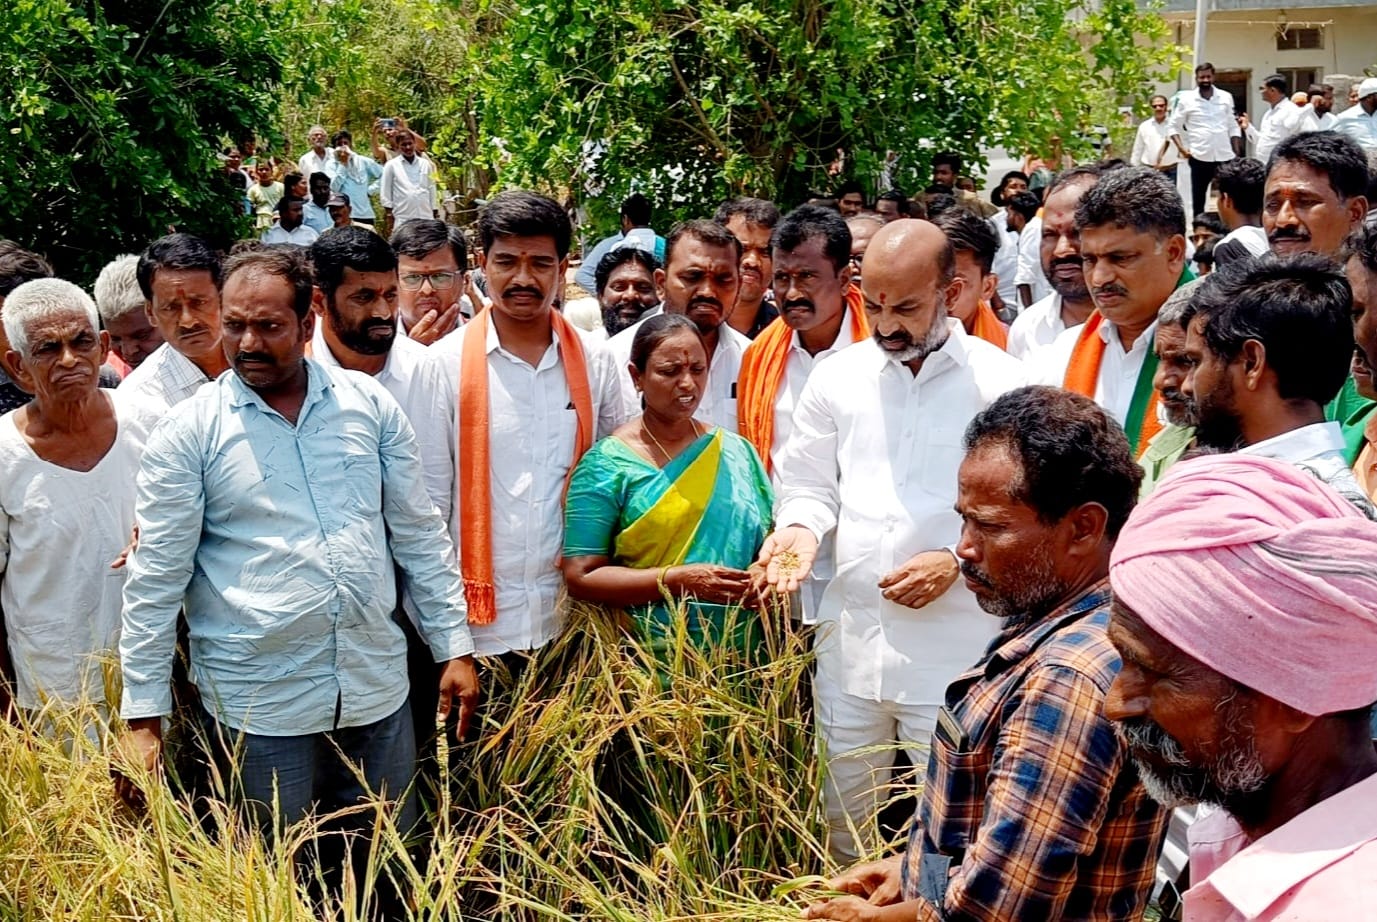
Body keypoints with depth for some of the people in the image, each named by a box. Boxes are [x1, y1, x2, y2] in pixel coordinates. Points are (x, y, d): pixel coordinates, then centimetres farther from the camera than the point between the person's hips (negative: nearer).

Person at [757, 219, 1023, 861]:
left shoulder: (1001, 384, -5)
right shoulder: (837, 376, 6)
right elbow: (807, 485, 14)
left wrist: (958, 561, -17)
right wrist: (801, 529, -7)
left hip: (953, 653, -4)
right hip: (850, 643, 4)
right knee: (842, 824, 15)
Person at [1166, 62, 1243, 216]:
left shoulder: (1226, 97, 7)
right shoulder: (1186, 99, 0)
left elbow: (1233, 127, 12)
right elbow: (1173, 126, 4)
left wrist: (1237, 154, 5)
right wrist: (1181, 148, -9)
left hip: (1225, 157, 2)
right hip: (1200, 157, -2)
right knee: (1198, 199, 5)